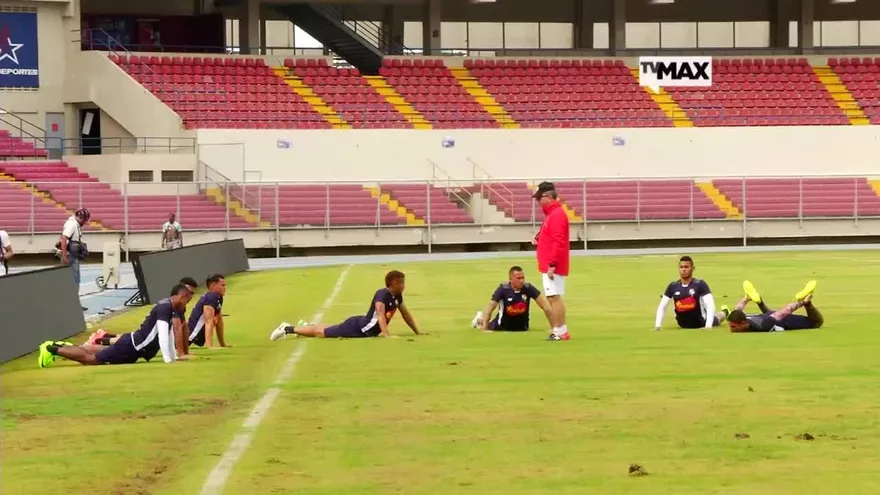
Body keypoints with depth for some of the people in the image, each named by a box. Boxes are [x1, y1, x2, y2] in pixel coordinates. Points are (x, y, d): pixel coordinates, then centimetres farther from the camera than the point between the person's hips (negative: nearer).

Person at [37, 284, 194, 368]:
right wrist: (168, 360, -32)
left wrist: (174, 356, 14)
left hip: (134, 346, 10)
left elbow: (169, 333, 19)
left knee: (99, 352, 28)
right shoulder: (164, 308, -23)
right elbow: (162, 335, -32)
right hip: (131, 346, -10)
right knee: (90, 359, -2)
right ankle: (52, 349, 4)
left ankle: (65, 346, 38)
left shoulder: (170, 309, 10)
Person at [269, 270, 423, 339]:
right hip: (357, 328, -9)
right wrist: (387, 334, -49)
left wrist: (417, 332, 12)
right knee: (321, 333, 0)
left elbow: (406, 314, 14)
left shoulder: (397, 296, 1)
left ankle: (306, 326, 48)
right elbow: (381, 315, -39)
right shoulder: (382, 294, -27)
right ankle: (288, 329, 9)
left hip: (364, 329, 9)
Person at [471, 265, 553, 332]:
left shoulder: (528, 288, -27)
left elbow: (545, 305, -26)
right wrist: (485, 329, -29)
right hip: (504, 325, -3)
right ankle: (480, 319, 50)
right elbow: (490, 308, -26)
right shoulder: (503, 289, -30)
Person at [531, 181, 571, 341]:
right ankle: (560, 331, 15)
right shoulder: (551, 213, 17)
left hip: (552, 266, -10)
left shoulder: (557, 214, -15)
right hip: (548, 265, 10)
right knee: (554, 297, 11)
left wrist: (552, 264, -25)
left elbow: (558, 242, -22)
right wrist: (538, 238, 6)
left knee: (554, 297, -10)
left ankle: (560, 332, -9)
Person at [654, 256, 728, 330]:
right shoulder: (673, 286, -12)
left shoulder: (700, 284, -24)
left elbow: (710, 305, -31)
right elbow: (662, 307, -8)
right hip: (683, 325, 5)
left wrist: (708, 326, -43)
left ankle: (724, 312, 46)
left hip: (701, 324, -5)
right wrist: (657, 326, -21)